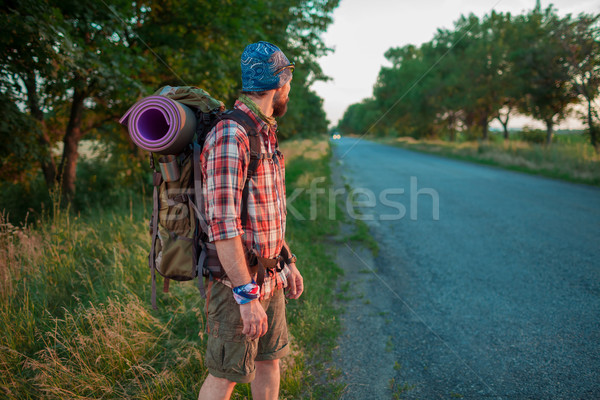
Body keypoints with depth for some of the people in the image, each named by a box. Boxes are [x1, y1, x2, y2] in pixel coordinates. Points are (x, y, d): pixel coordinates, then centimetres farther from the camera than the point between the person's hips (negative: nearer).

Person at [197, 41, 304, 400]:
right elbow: (222, 223, -26)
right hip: (237, 281, -9)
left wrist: (288, 262, 19)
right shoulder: (229, 135, -20)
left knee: (270, 358, 19)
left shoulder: (266, 135, 11)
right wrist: (247, 297, -26)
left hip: (270, 277, 9)